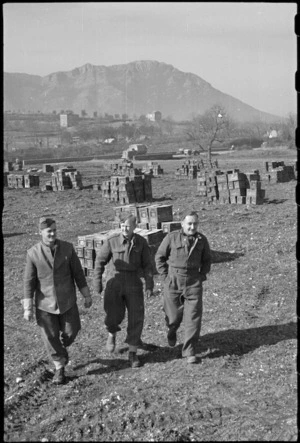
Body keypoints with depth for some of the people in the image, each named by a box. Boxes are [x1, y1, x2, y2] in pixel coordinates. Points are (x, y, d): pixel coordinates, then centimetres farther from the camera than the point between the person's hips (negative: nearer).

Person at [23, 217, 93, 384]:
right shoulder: (33, 253, -10)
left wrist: (87, 295, 4)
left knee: (71, 331, 7)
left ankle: (62, 347, 43)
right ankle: (60, 367, 29)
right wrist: (28, 308, -5)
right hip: (45, 303, -1)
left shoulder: (68, 248, -7)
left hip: (67, 301, 1)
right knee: (50, 336, 6)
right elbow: (29, 281, -5)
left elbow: (78, 272, 1)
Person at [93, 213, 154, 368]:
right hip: (114, 283, -1)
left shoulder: (141, 242, -5)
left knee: (136, 318, -2)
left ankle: (133, 353, 13)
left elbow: (147, 265, 0)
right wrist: (97, 283, 0)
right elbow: (100, 261, 0)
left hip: (133, 284, 1)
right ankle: (112, 334, 28)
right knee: (114, 316, -10)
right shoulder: (112, 241, -10)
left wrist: (149, 285, -8)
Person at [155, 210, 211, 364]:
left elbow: (207, 259, 15)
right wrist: (165, 276, -3)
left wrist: (202, 275, 4)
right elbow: (159, 256, 1)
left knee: (193, 318, -4)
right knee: (174, 315, 9)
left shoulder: (202, 239, 1)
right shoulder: (171, 237, -7)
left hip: (193, 283, 1)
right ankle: (172, 331, 45)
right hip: (173, 282, -1)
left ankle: (189, 352, 7)